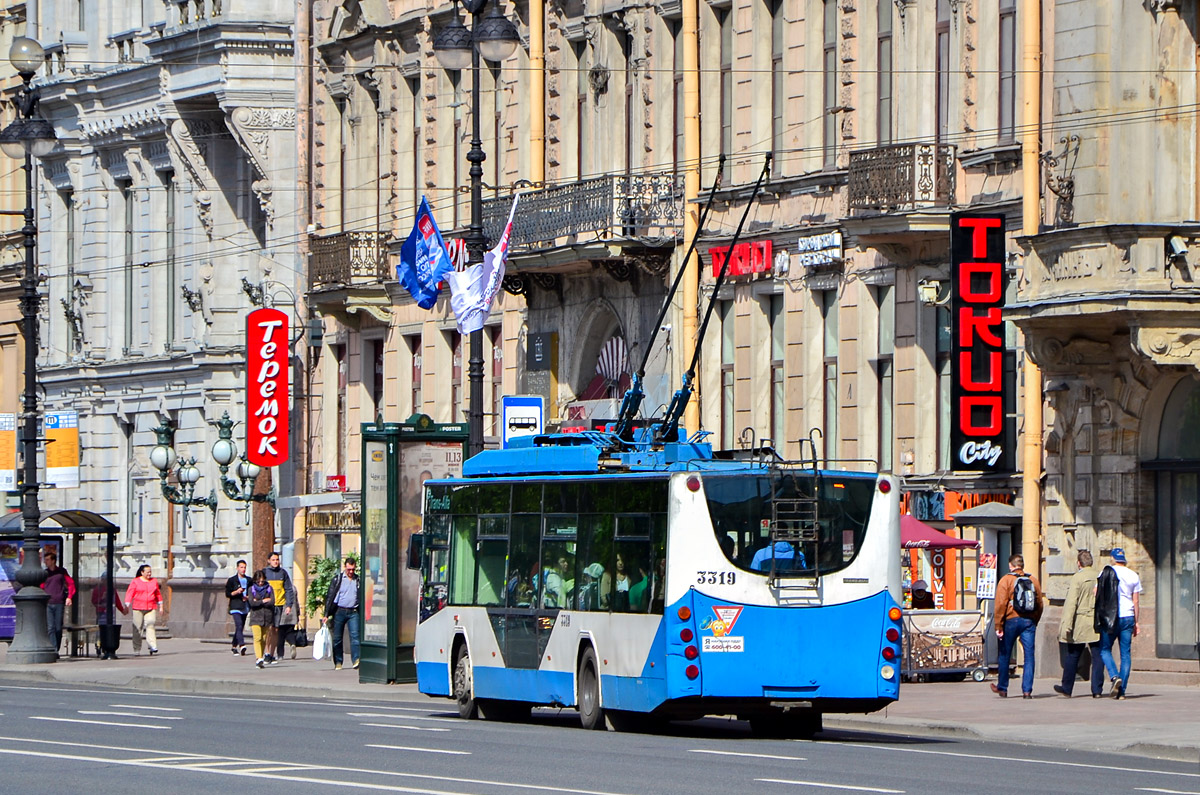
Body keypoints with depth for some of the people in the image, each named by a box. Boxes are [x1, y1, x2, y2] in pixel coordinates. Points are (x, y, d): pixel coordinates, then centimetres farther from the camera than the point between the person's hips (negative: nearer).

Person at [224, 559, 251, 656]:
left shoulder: (249, 580, 13)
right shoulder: (232, 580, 1)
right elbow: (227, 594, -2)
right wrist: (236, 592, -18)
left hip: (245, 607, 5)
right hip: (235, 607, -5)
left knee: (240, 628, 9)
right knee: (239, 625, -20)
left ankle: (234, 646, 21)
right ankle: (242, 645, -31)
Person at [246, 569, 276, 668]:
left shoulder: (269, 589, 8)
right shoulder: (251, 589, 6)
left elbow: (272, 602, -4)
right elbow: (251, 603, -7)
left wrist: (257, 602, -6)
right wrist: (263, 601, -6)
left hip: (267, 618, 2)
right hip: (256, 617, -2)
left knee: (264, 639, 3)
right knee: (257, 638, -14)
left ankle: (260, 658, 11)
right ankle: (259, 658, -22)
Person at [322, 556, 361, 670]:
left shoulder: (358, 580, 10)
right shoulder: (338, 579, 4)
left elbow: (362, 597, 14)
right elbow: (330, 596, 3)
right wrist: (326, 614, -2)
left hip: (353, 612, 0)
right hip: (339, 611, 0)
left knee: (355, 635, -15)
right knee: (337, 638, 2)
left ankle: (356, 660, -21)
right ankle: (338, 663, 11)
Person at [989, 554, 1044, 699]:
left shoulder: (1005, 580, -3)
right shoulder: (1033, 580, 9)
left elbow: (1000, 605, -8)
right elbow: (1040, 604, 12)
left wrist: (999, 626, -6)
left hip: (1012, 621, -3)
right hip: (1029, 621, 3)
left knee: (1005, 655, 11)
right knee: (1029, 656, 2)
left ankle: (1002, 688, 21)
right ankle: (1027, 690, -4)